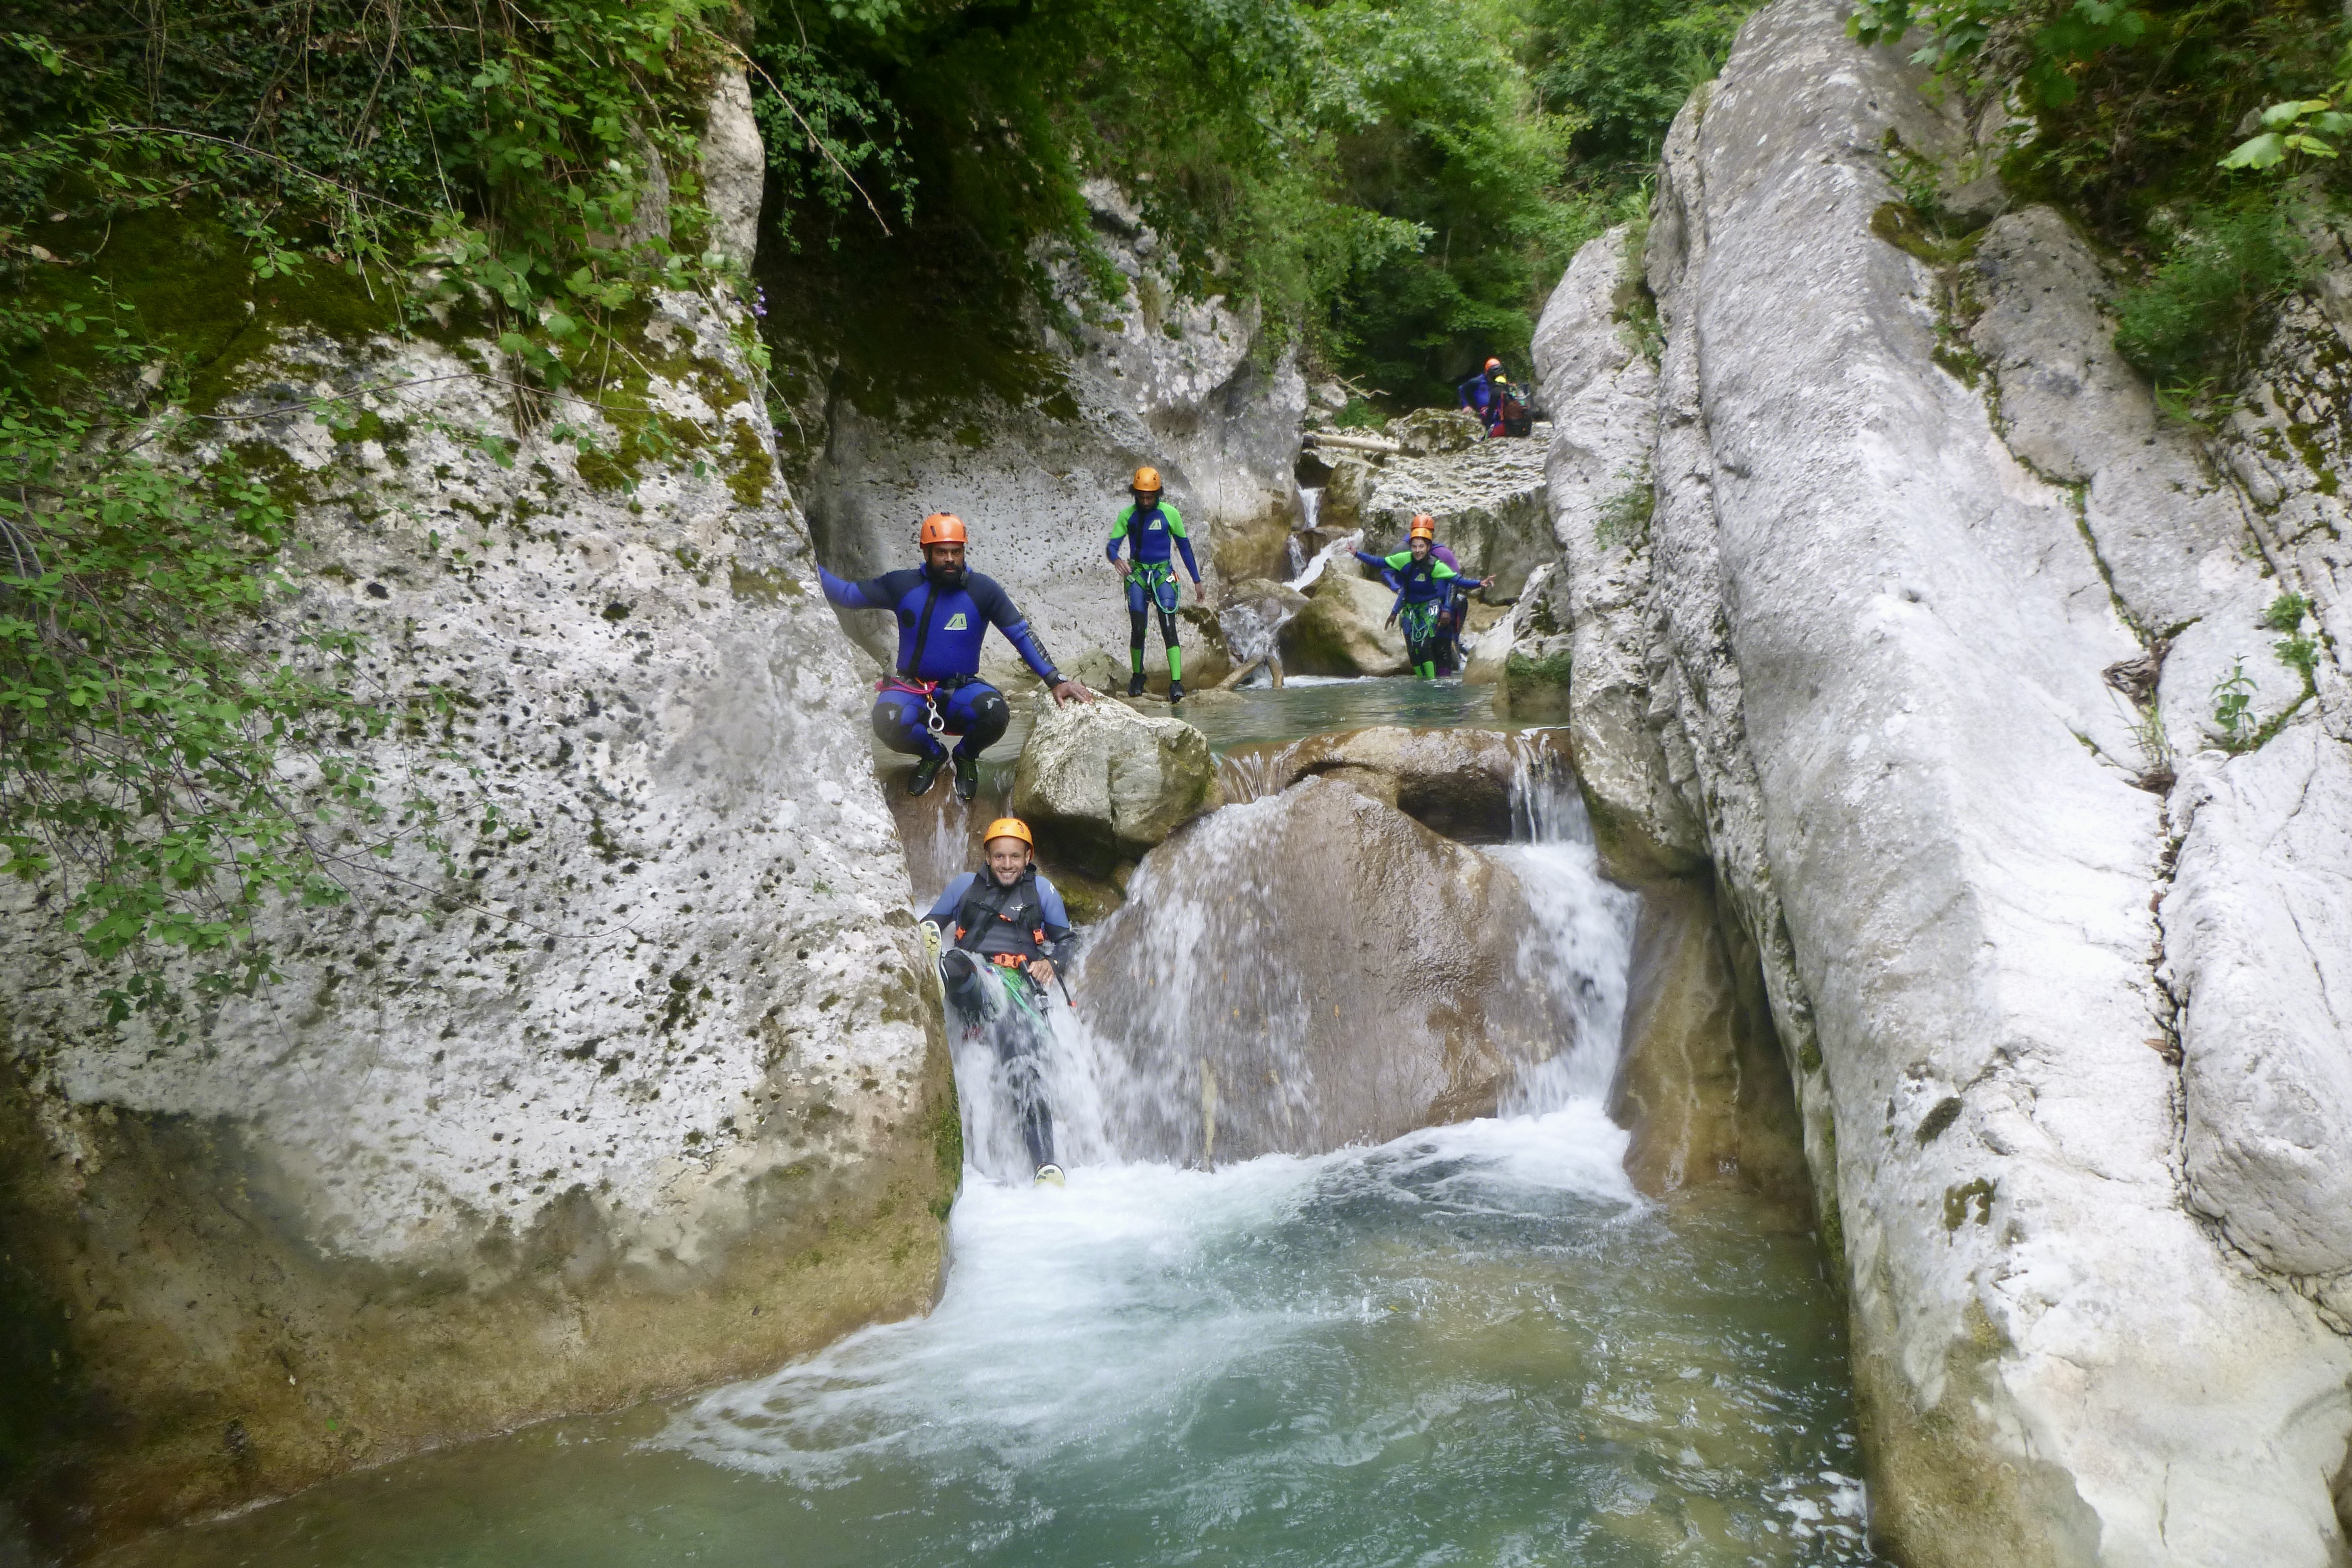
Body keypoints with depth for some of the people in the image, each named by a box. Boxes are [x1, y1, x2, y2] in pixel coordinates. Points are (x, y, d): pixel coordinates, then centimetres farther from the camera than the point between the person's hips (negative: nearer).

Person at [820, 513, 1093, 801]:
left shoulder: (982, 590, -5)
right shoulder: (902, 585, -2)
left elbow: (1021, 634, -5)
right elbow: (845, 594, 6)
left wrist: (1055, 681, -14)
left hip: (961, 691, 0)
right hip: (913, 689, 1)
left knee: (995, 713, -35)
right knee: (888, 721, -35)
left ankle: (966, 756, 4)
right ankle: (932, 754, 4)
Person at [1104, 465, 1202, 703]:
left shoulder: (1170, 514, -3)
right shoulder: (1127, 516, 1)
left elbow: (1184, 547, 6)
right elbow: (1111, 545, 0)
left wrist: (1196, 580, 8)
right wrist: (1116, 560, -26)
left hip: (1163, 574, -2)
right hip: (1137, 576, 2)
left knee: (1169, 629, -14)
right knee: (1137, 630, 1)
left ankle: (1176, 683, -20)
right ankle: (1137, 677, 21)